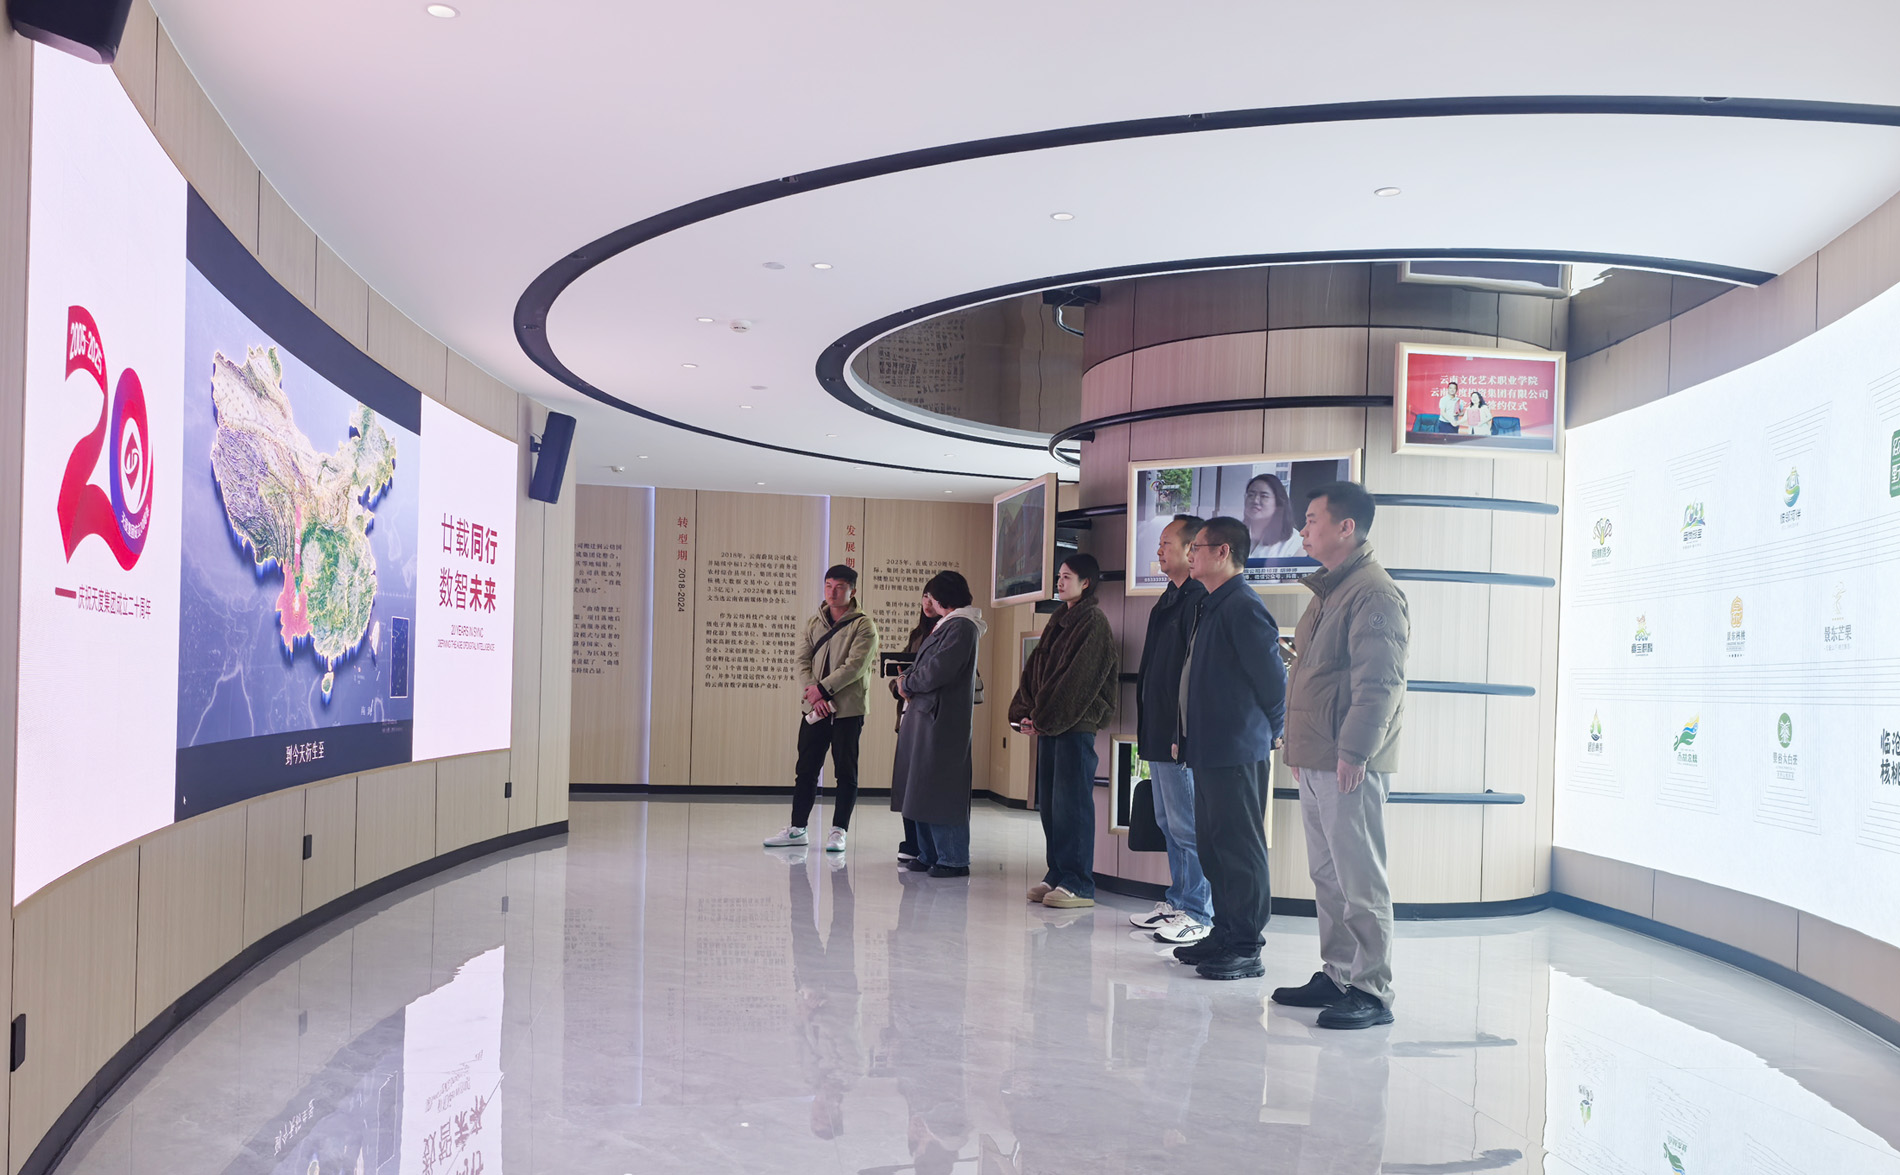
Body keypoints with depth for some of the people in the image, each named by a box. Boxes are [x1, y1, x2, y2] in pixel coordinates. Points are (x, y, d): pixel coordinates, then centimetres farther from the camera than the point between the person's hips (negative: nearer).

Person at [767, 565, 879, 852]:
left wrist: (823, 688, -17)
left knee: (846, 772, 2)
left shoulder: (864, 626, -5)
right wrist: (814, 693, -11)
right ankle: (797, 828, 17)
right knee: (805, 769, 9)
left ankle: (838, 831, 10)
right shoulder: (813, 622, 11)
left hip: (848, 710, -4)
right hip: (815, 709, 5)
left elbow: (855, 666, -15)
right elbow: (801, 660, 4)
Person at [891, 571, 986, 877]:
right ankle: (929, 855, 19)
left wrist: (907, 683, -6)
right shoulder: (946, 625, 19)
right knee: (922, 791, 12)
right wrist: (906, 681, 0)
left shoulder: (960, 627, -13)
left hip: (941, 720, -10)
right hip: (925, 716, 10)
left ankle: (954, 860, -1)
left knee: (941, 793, -7)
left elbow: (938, 671, -22)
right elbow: (924, 666, 20)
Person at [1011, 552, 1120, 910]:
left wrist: (1044, 718, -13)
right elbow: (1036, 668, 16)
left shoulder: (1093, 621, -8)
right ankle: (1058, 875, 16)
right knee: (1049, 802, 9)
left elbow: (1079, 678, -15)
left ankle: (1079, 884, -4)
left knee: (1072, 803, -7)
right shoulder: (1058, 620, 18)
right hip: (1049, 724, 9)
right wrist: (1026, 712, 3)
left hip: (1076, 726, -9)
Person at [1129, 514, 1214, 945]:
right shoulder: (1169, 600, 17)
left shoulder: (1200, 601, -15)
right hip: (1159, 735, 10)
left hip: (1183, 736, -10)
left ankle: (1197, 914, 4)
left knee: (1186, 827, -4)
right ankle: (1176, 902, 25)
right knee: (1169, 823, 16)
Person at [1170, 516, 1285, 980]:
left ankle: (1247, 949, 2)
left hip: (1238, 752, -10)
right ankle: (1224, 934, 24)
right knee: (1213, 845, 15)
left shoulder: (1243, 607, -14)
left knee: (1240, 848, -4)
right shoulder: (1207, 608, 17)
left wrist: (1271, 732, -3)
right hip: (1209, 750, 10)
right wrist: (1186, 734, 17)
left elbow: (1273, 677, -15)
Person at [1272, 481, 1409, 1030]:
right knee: (1328, 877, 14)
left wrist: (1353, 753, -23)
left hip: (1350, 766, -10)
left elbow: (1379, 684, -20)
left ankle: (1371, 991, 1)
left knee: (1360, 881, -5)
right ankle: (1337, 975, 23)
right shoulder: (1328, 590, 20)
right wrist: (1300, 748, 22)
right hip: (1315, 762, 10)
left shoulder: (1374, 593, -13)